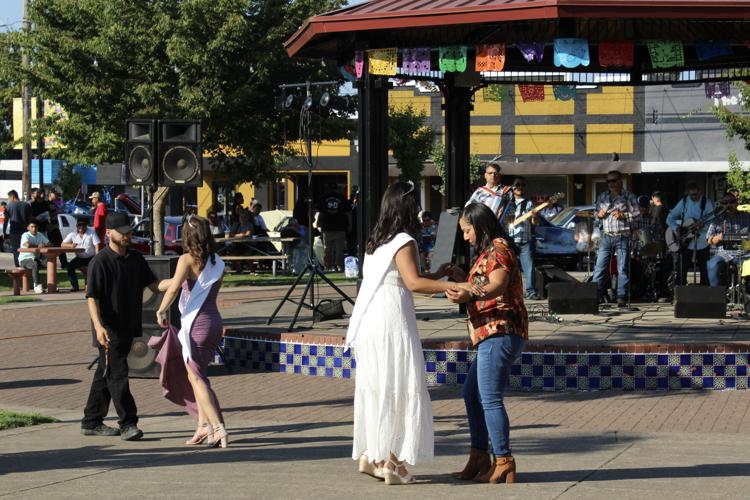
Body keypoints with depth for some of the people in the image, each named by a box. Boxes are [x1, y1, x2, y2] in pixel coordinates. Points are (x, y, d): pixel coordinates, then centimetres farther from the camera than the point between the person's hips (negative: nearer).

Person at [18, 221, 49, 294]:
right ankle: (38, 286, -37)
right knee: (35, 264, -38)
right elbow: (27, 245, -28)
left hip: (36, 258, 6)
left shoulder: (40, 235, 13)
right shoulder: (25, 235, -8)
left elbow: (49, 244, 8)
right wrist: (38, 246, -15)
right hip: (25, 259, -6)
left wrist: (44, 245, -15)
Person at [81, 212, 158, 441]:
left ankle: (91, 422, 20)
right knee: (118, 373, -10)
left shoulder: (136, 258, 11)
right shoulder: (100, 262, -11)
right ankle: (127, 423, -10)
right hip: (109, 329, -7)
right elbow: (92, 297, -15)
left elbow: (154, 285, 12)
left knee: (105, 374, 13)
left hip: (129, 326, 7)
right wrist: (98, 326, -28)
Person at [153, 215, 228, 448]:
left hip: (196, 323, -7)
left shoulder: (187, 259, -10)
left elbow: (173, 288, -21)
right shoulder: (217, 263, 10)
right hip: (214, 322, 7)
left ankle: (217, 427, -12)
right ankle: (204, 424, 14)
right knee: (195, 374, 18)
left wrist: (161, 310, -6)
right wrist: (168, 282, 34)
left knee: (196, 377, -2)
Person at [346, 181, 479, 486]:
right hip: (391, 322, -8)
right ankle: (393, 463, 0)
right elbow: (413, 283, -24)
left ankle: (370, 456, 21)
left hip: (369, 323, 8)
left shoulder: (376, 241, 15)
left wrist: (437, 275, 25)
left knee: (376, 389, 16)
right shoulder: (403, 242, -10)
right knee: (401, 391, -1)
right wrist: (455, 286, -28)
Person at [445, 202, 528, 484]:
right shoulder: (489, 252, 24)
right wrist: (462, 279, 17)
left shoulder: (499, 249, -8)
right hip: (491, 334, 11)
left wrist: (467, 296, -41)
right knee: (472, 395, 14)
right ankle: (479, 460, 18)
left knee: (490, 399, -11)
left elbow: (496, 287, -24)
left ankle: (504, 463, -9)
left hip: (500, 332, -11)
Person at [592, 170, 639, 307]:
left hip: (622, 237, -4)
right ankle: (597, 296, 1)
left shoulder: (629, 197, 3)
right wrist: (599, 215, 3)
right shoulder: (602, 197, 16)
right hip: (606, 236, 4)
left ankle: (622, 298, -3)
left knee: (623, 268, -4)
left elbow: (637, 215, -2)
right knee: (600, 267, -1)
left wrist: (623, 216, -14)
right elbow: (596, 213, 25)